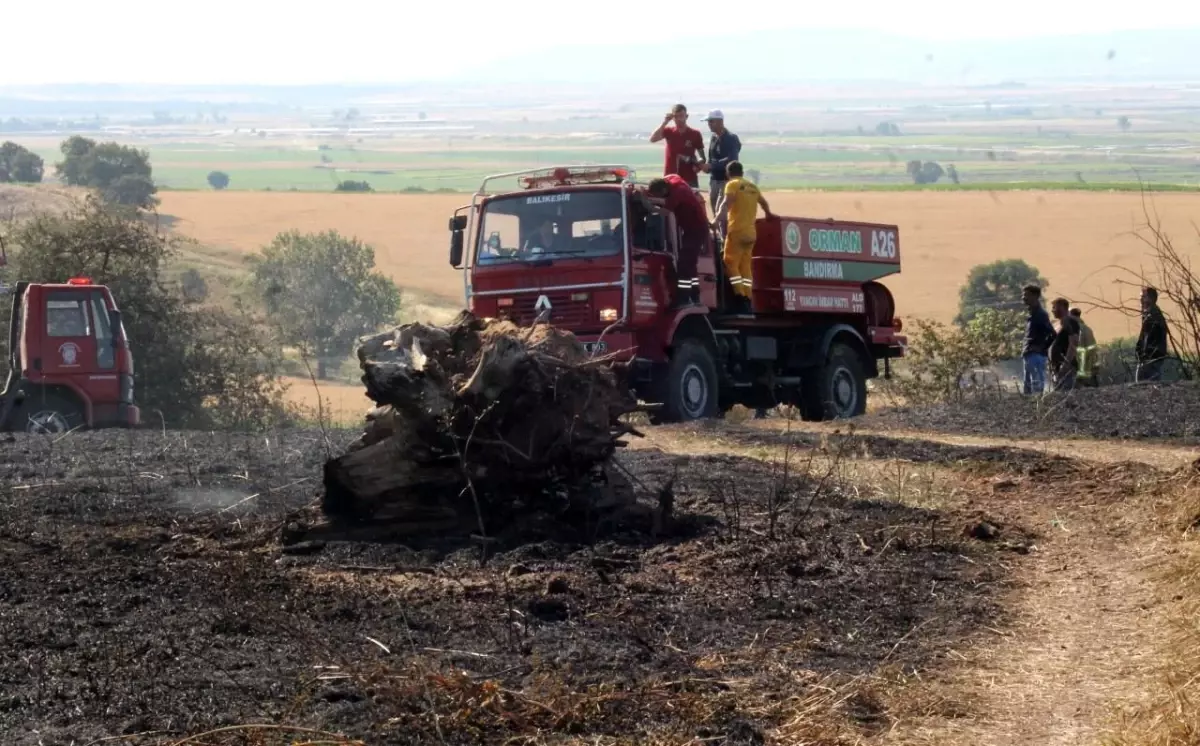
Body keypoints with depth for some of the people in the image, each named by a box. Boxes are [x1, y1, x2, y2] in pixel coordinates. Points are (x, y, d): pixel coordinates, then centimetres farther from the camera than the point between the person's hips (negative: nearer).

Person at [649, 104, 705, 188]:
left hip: (689, 178, -1)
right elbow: (652, 139, -14)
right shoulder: (669, 132, 3)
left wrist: (699, 164, -17)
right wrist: (665, 122, -17)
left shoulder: (695, 134, 0)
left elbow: (702, 157, 6)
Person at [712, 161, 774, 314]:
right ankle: (747, 299, 4)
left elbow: (726, 204, -18)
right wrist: (768, 213, 56)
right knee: (745, 266, 10)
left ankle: (741, 297, -18)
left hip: (737, 231, -7)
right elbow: (763, 202, 37)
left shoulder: (733, 185, -2)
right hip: (751, 232, 7)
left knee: (731, 264, -6)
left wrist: (717, 220, -26)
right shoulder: (752, 187, 19)